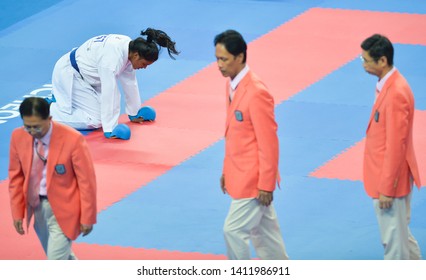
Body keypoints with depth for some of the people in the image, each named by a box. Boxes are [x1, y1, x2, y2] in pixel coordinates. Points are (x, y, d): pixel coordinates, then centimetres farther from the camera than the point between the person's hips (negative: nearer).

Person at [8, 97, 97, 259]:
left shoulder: (72, 139, -22)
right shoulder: (18, 137, -8)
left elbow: (86, 181, -14)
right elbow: (16, 177, 5)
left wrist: (87, 218, -9)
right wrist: (17, 212, 3)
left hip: (63, 210, -5)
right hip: (37, 207, 5)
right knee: (60, 256, 19)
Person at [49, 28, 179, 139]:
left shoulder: (128, 46, -7)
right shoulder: (113, 57, -34)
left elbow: (130, 82, 5)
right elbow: (109, 93, -35)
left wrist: (134, 114, 14)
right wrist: (109, 130, -33)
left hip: (84, 74, 9)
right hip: (69, 74, -9)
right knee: (95, 120, -13)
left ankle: (60, 99, 22)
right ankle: (47, 109, -6)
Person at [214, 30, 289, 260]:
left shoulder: (256, 94, -23)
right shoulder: (232, 85, 5)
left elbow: (268, 143, -20)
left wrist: (266, 185, -18)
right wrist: (227, 171, 18)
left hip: (253, 178, -9)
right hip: (241, 175, 9)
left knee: (234, 230, -5)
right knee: (263, 231, 17)